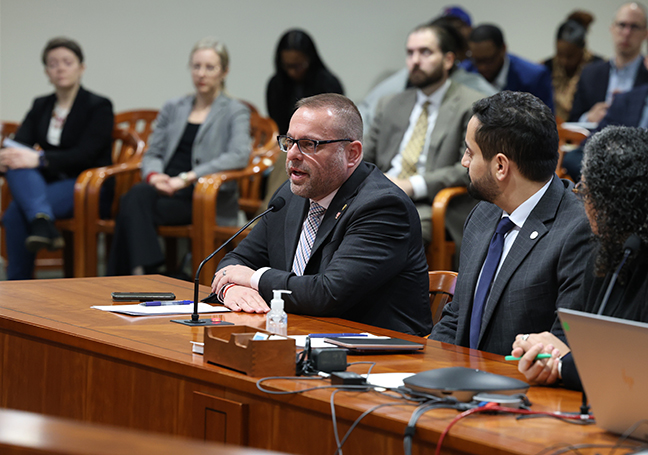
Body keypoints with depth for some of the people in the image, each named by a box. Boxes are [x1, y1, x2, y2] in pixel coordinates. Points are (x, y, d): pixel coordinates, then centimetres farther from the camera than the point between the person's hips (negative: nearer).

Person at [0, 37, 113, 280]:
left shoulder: (99, 106, 1)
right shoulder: (40, 106, 17)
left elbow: (85, 155, -13)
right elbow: (20, 144, 4)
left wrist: (39, 159, -27)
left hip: (86, 188, -5)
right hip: (44, 184, 5)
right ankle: (42, 220, -47)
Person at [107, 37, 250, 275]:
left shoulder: (235, 112, 7)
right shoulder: (173, 108, 24)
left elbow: (239, 156, -11)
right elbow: (153, 153, 20)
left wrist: (187, 178, -19)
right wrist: (153, 174, -7)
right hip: (166, 190, 4)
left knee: (133, 204, -30)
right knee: (137, 194, -33)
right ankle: (142, 271, -39)